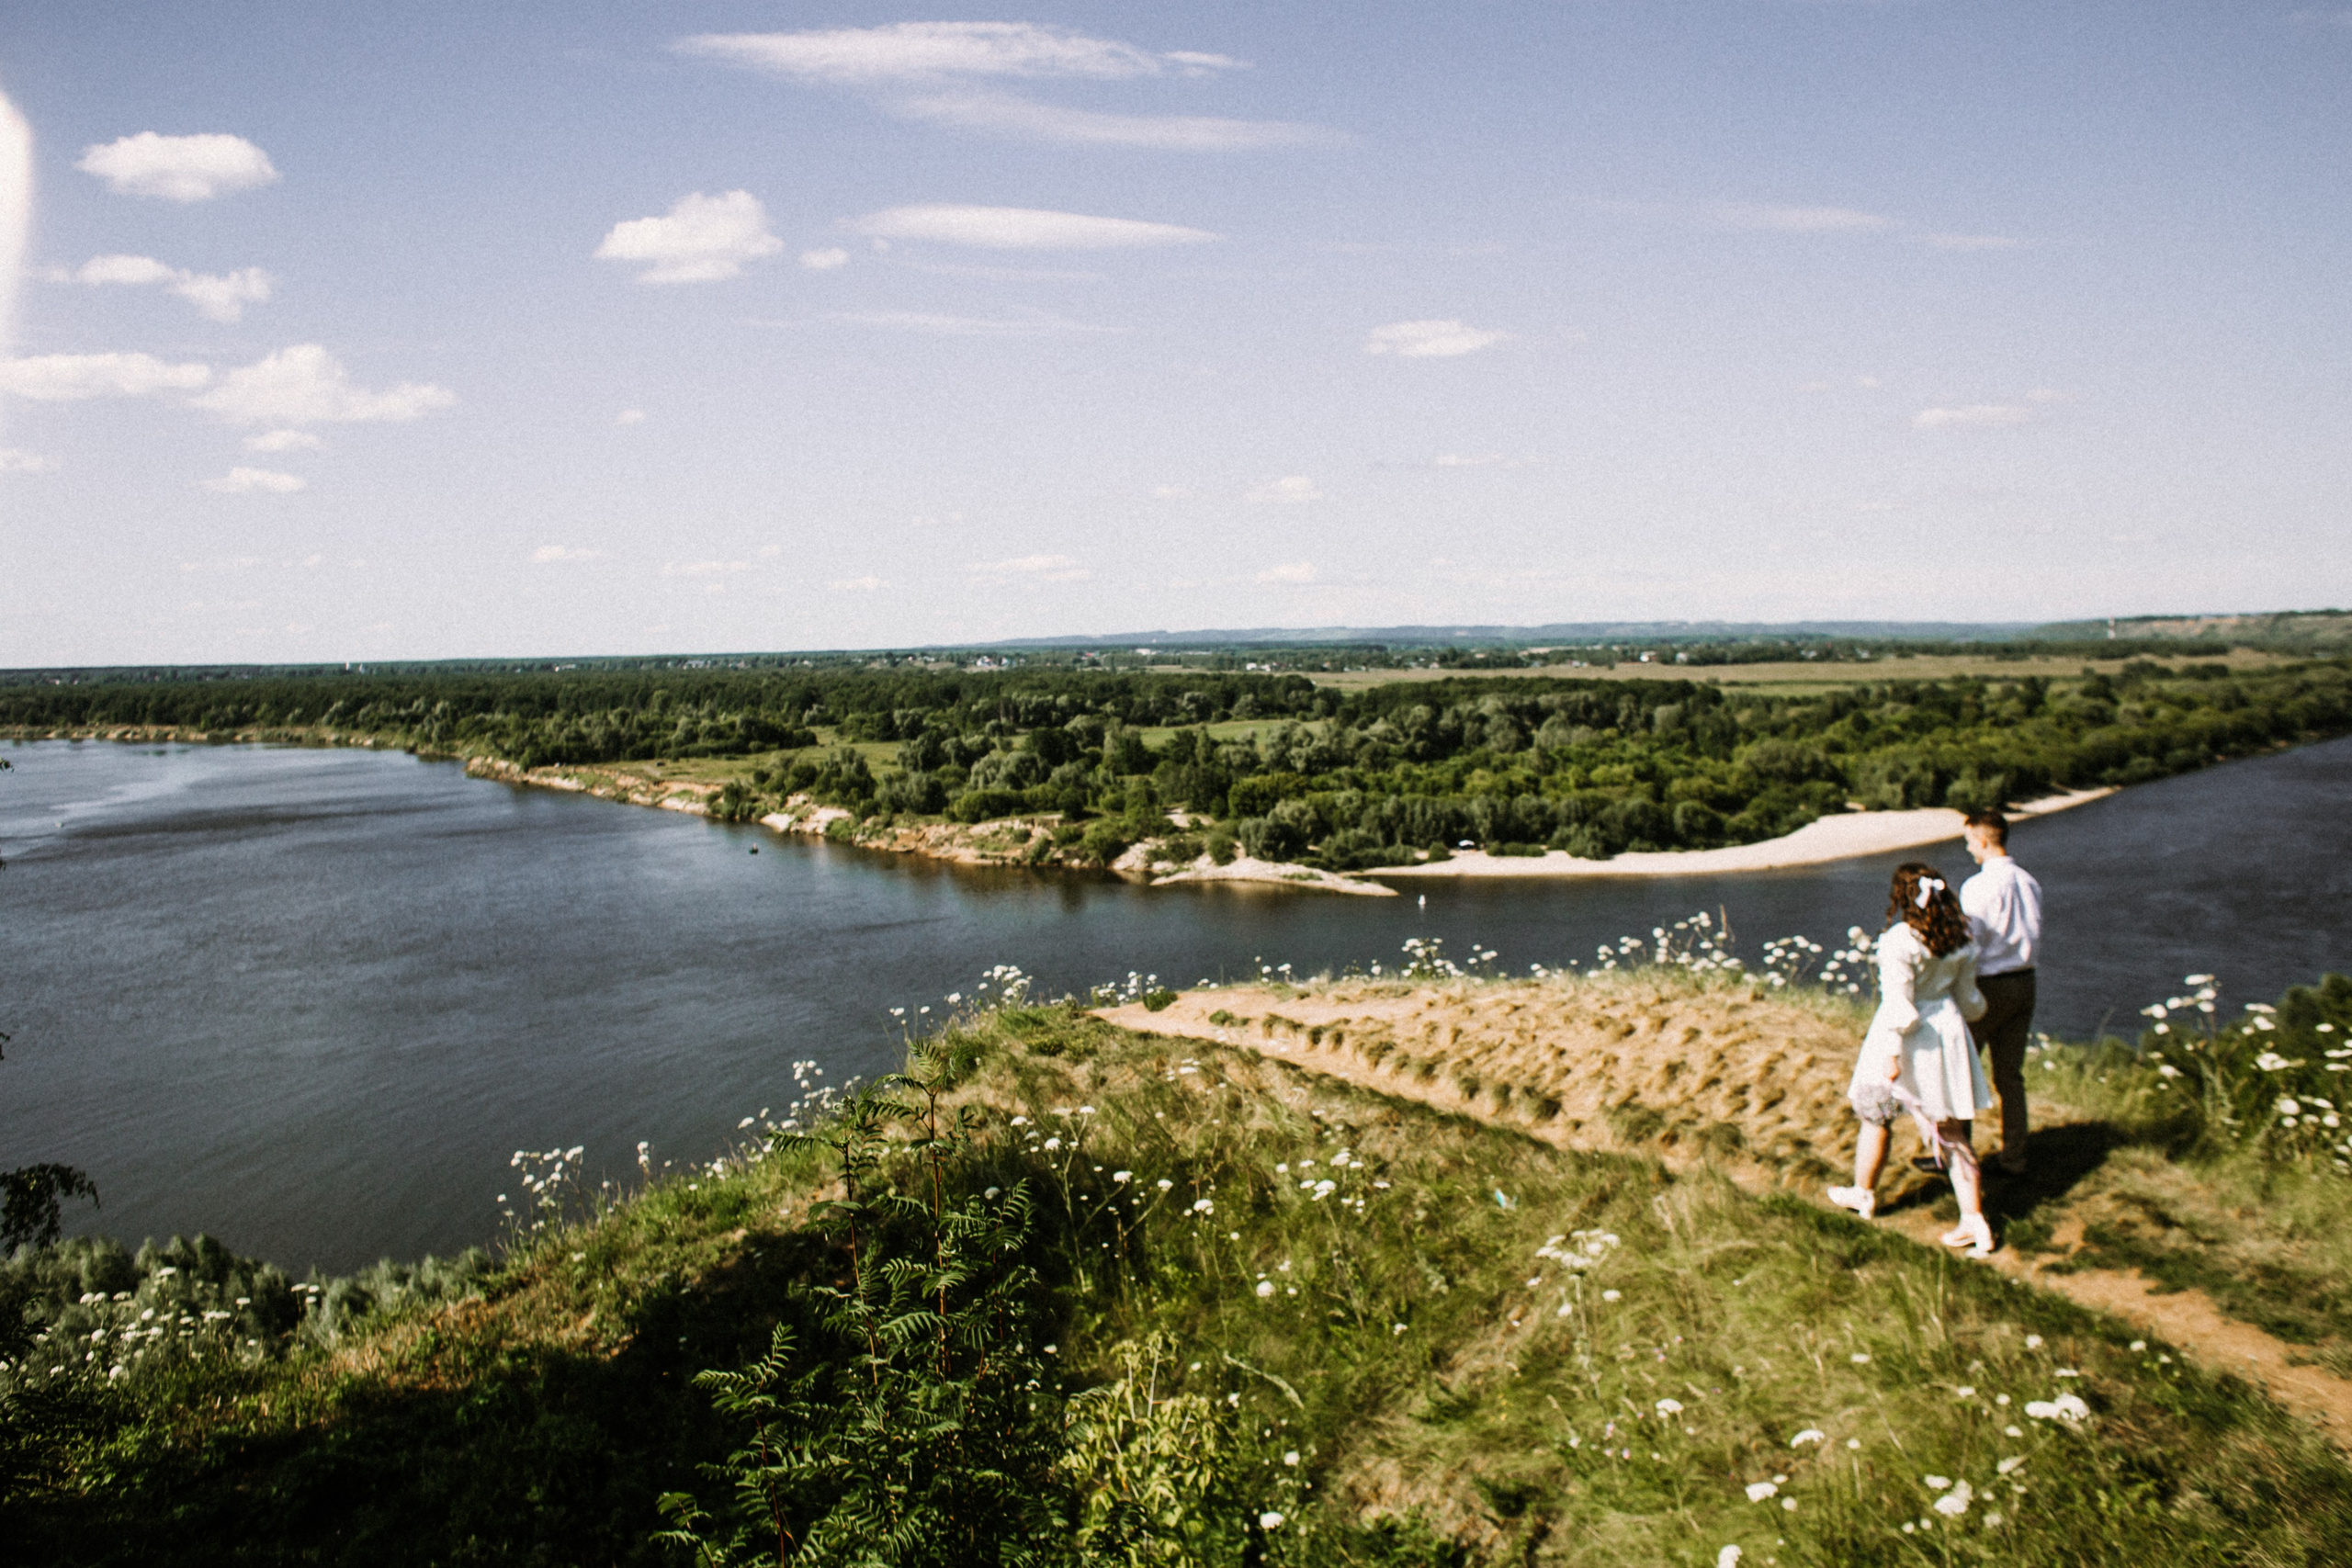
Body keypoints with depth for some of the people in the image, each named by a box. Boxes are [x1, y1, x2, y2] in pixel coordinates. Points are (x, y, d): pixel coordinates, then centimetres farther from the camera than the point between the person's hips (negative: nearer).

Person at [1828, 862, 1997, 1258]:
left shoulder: (1897, 941, -21)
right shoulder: (1960, 939, -2)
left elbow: (1898, 1004, -22)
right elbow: (1969, 998, 9)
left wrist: (1892, 1054, -18)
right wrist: (1969, 1014, 31)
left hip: (1908, 1037, -5)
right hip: (1947, 1032, 5)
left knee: (1875, 1117, 17)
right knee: (1952, 1131, 10)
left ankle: (1863, 1193, 34)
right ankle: (1975, 1219, 7)